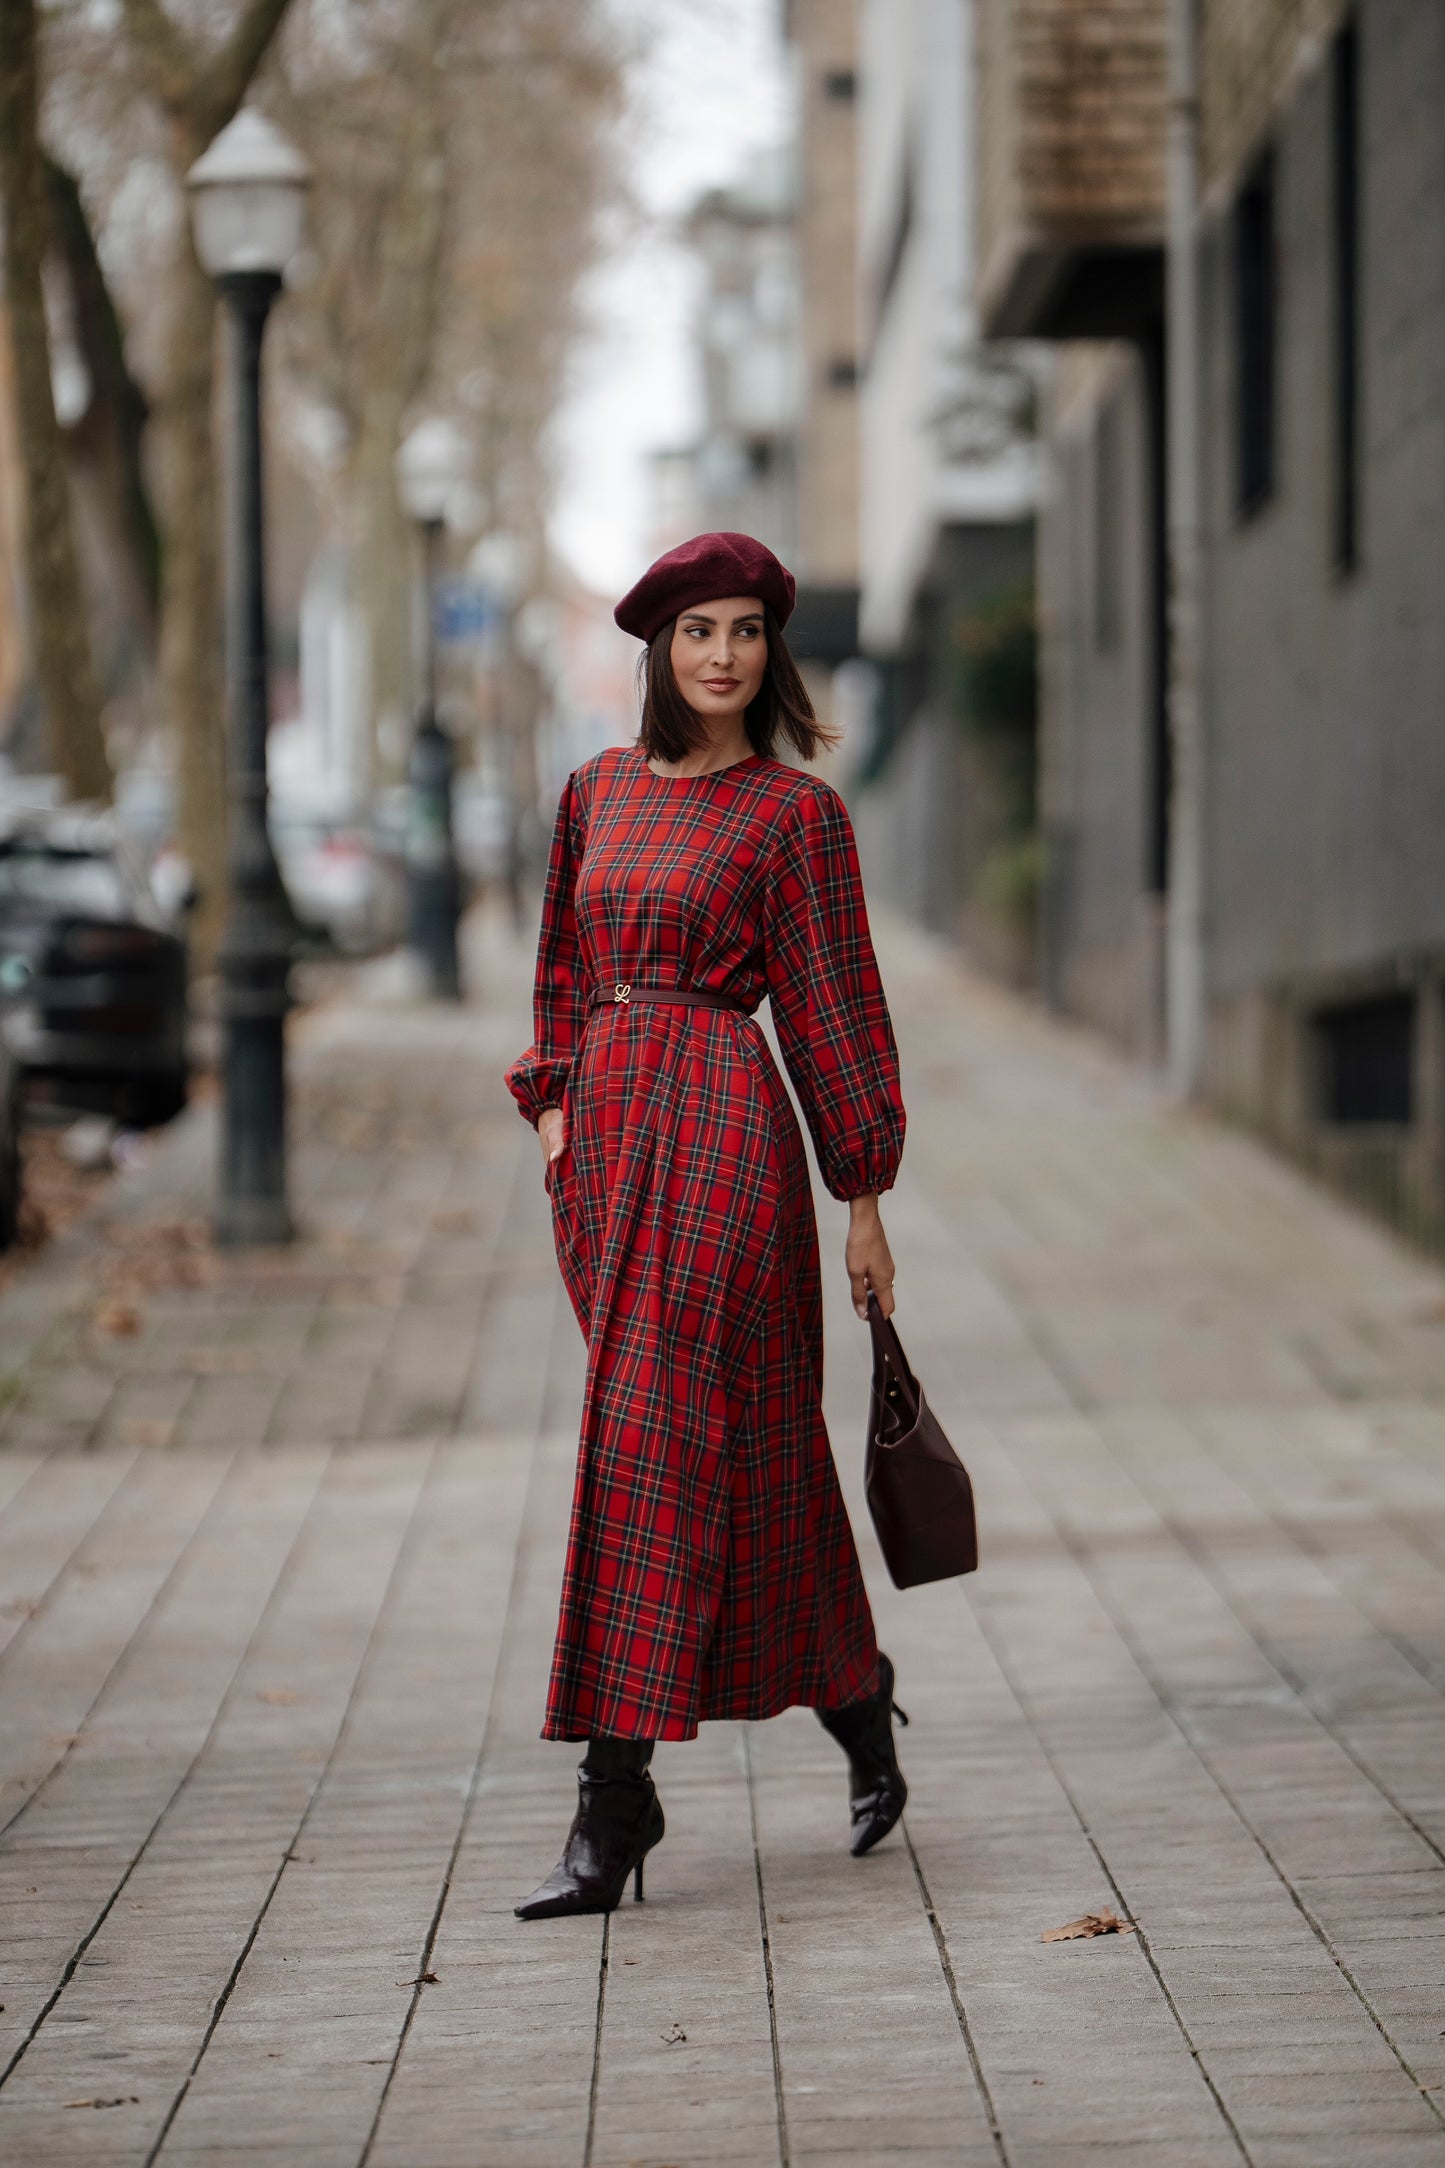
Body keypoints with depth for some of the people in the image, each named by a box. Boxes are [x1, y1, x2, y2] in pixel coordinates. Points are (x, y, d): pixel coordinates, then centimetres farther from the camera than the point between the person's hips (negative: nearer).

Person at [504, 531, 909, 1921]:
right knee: (742, 1440, 14)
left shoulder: (795, 813, -4)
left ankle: (619, 1787, -11)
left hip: (717, 1122, -6)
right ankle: (855, 1702, 31)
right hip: (607, 1128, 6)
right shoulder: (599, 790, 12)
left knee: (657, 1439, -11)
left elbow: (835, 1007, -3)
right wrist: (554, 1103, 9)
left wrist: (865, 1200, -2)